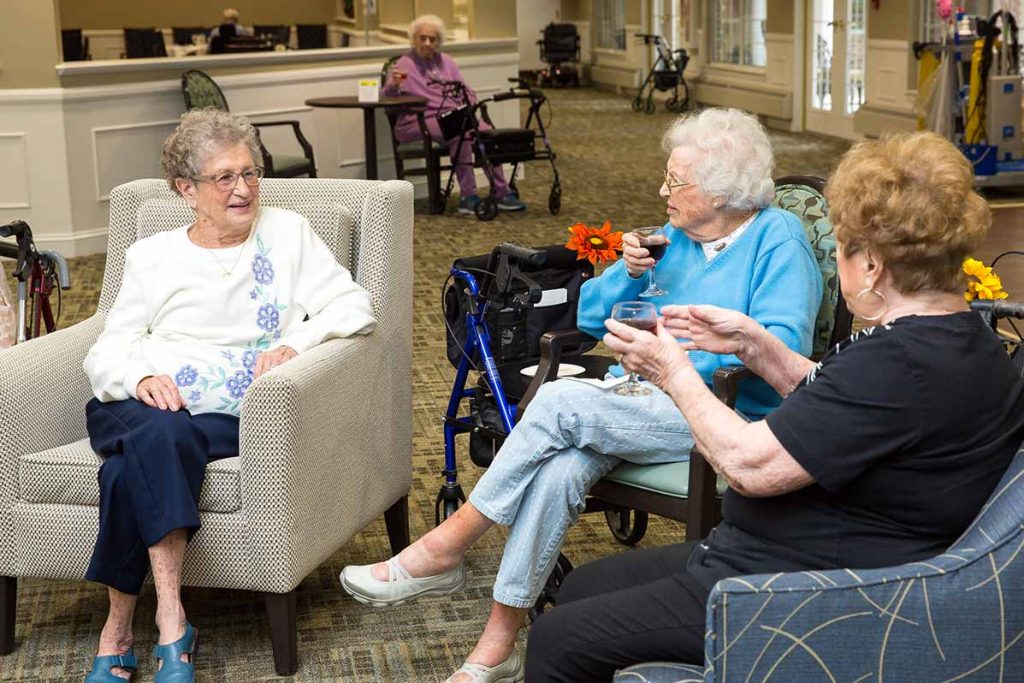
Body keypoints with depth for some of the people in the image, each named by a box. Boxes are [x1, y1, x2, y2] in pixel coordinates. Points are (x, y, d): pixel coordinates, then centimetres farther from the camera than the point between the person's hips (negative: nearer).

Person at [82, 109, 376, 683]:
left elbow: (356, 307, 5)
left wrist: (295, 342, -13)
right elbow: (109, 349, 14)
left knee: (133, 468, -32)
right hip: (143, 406, 2)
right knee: (159, 435, -35)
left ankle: (119, 631, -26)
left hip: (230, 418, -1)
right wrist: (140, 377, -9)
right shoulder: (151, 257, 20)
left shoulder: (286, 233, 15)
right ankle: (171, 624, -36)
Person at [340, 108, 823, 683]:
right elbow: (589, 317, 18)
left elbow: (785, 346, -18)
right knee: (561, 468, -27)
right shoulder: (675, 238, 17)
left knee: (557, 403, -26)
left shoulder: (779, 238, -3)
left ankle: (443, 550, -14)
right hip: (642, 401, 6)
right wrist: (630, 273, -1)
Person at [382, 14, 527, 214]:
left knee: (488, 132, -22)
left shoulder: (445, 61, 18)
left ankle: (501, 193, -21)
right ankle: (468, 197, -33)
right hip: (420, 121, -6)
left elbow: (466, 91, 21)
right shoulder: (405, 65, 0)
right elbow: (386, 98, -12)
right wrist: (393, 84, -34)